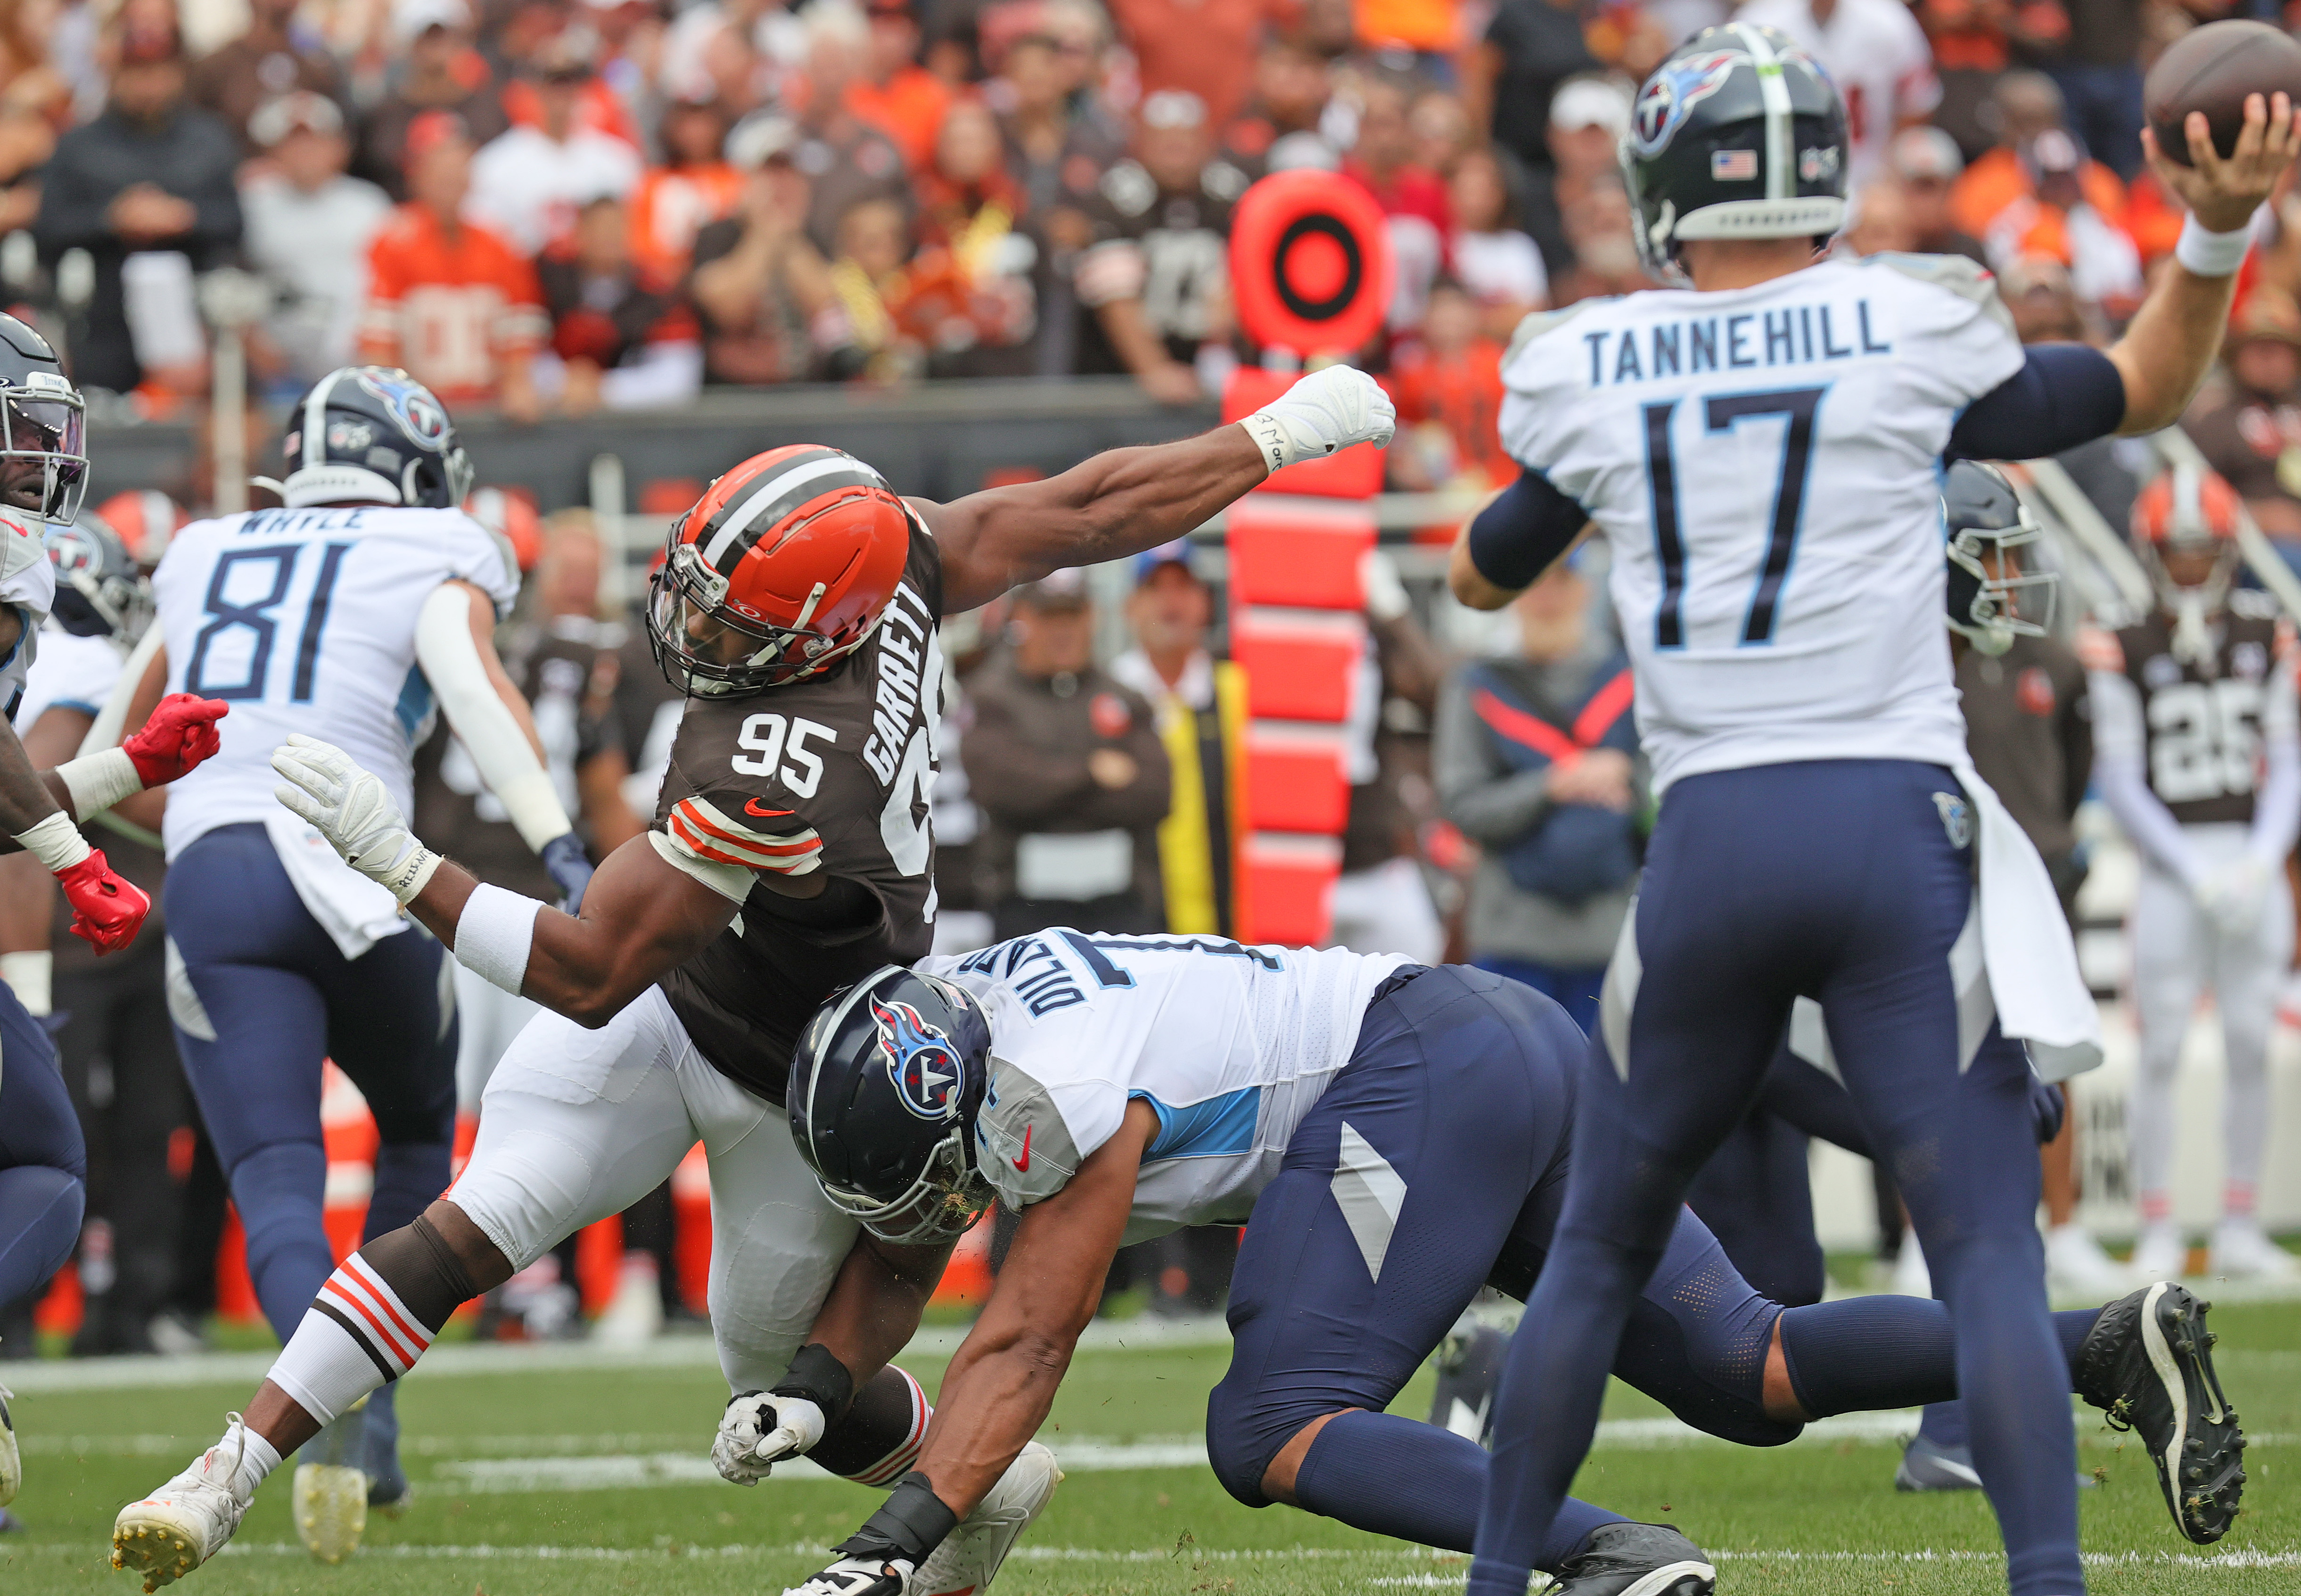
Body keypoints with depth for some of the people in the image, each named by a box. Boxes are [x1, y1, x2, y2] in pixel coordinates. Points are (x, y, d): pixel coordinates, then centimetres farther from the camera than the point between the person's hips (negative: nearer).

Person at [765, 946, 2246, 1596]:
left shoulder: (1072, 1102, -16)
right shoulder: (946, 1028, 10)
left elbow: (1022, 1351, -12)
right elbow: (892, 1251, 25)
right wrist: (811, 1382, 11)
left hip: (1423, 1078, -10)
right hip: (1520, 1043, 10)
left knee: (1272, 1430, -14)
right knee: (1747, 1374, 6)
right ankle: (2103, 1344, -3)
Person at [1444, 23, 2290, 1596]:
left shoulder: (1584, 375, 5)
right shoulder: (1908, 334, 0)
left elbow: (1485, 576, 24)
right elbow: (2148, 392, 15)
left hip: (1711, 850, 2)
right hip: (1896, 823, -2)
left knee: (1598, 1253, 17)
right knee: (1990, 1254, -5)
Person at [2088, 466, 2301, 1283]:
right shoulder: (2125, 652, -4)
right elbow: (2121, 780, -4)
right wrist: (2192, 872, -12)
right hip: (2169, 860, -3)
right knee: (2162, 1050, -3)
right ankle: (2158, 1232, 3)